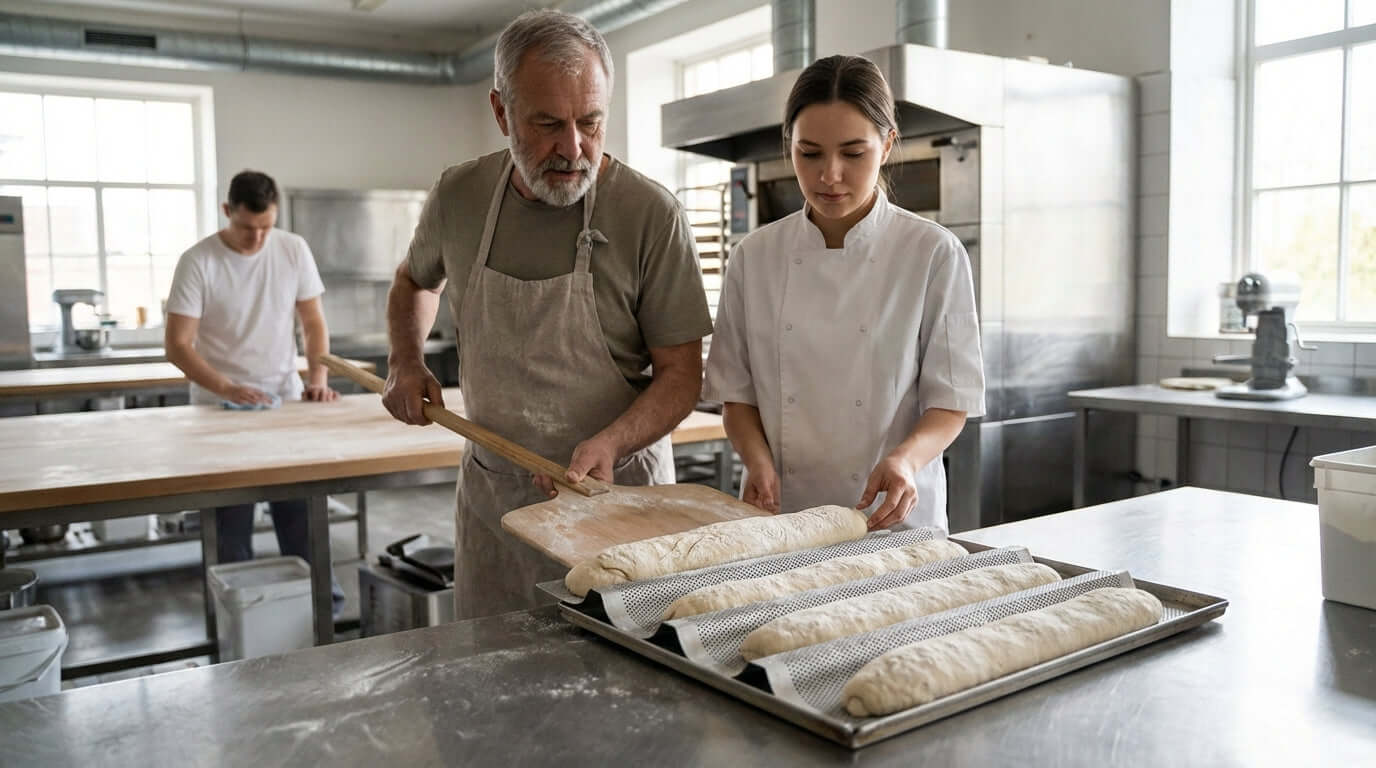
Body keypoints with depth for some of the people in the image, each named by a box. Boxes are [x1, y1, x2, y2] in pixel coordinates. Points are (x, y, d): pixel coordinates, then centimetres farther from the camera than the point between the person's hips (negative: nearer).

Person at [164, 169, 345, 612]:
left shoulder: (294, 250, -1)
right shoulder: (198, 262, -11)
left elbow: (313, 323, 5)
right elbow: (177, 344, -11)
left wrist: (318, 379, -10)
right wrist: (229, 389, -24)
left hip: (286, 401, 2)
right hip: (220, 408, -2)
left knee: (300, 507, 2)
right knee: (232, 518, 3)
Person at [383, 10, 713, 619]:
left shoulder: (652, 214, -15)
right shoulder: (458, 196, -3)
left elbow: (681, 374, -10)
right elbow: (415, 280, 19)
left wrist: (610, 442, -26)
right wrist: (404, 361, 3)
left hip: (616, 489, -3)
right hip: (490, 493, 4)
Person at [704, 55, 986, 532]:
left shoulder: (935, 254, -4)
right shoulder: (755, 257, 3)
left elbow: (952, 400, -1)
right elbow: (736, 391, 8)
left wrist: (906, 457, -19)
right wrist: (757, 457, -10)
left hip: (892, 517, -1)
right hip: (780, 515, 2)